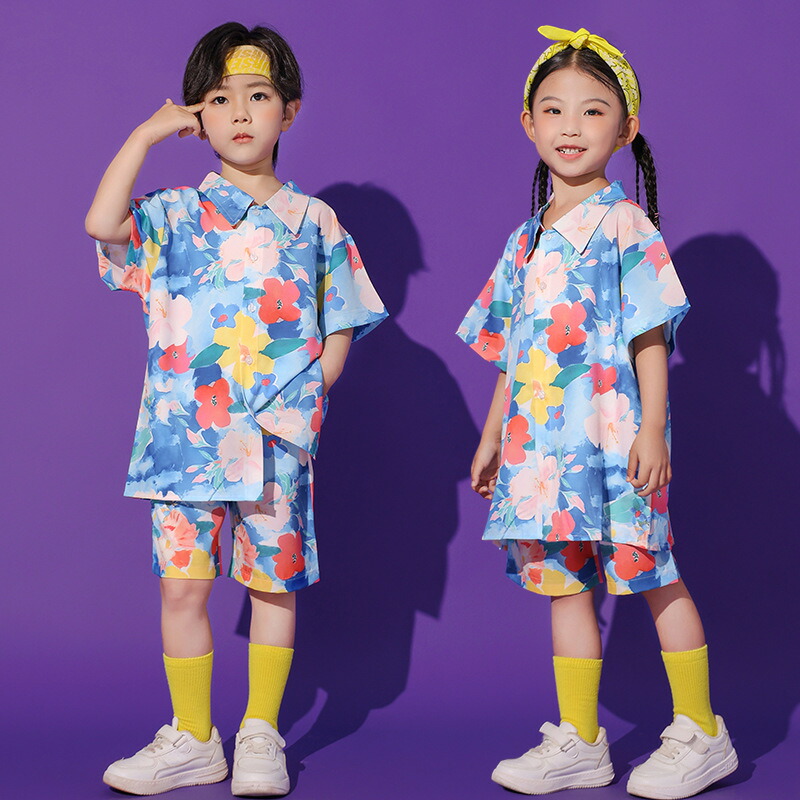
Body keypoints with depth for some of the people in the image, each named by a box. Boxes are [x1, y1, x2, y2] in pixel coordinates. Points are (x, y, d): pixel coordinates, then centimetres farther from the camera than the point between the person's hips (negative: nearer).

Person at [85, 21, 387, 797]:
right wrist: (146, 132, -6)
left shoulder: (313, 221, 7)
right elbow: (103, 224, -14)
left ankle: (261, 735, 17)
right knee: (182, 582, 2)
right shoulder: (175, 215, 6)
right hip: (185, 432, 0)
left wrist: (306, 398, -4)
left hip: (278, 438, 0)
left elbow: (341, 326, 10)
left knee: (273, 581, 4)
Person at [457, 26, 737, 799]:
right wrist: (492, 436, 19)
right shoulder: (527, 238, 14)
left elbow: (651, 333, -10)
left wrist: (652, 427, -16)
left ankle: (700, 734, 11)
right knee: (562, 582, 8)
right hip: (543, 439, 7)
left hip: (612, 433, -7)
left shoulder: (624, 224, -5)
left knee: (652, 578, -1)